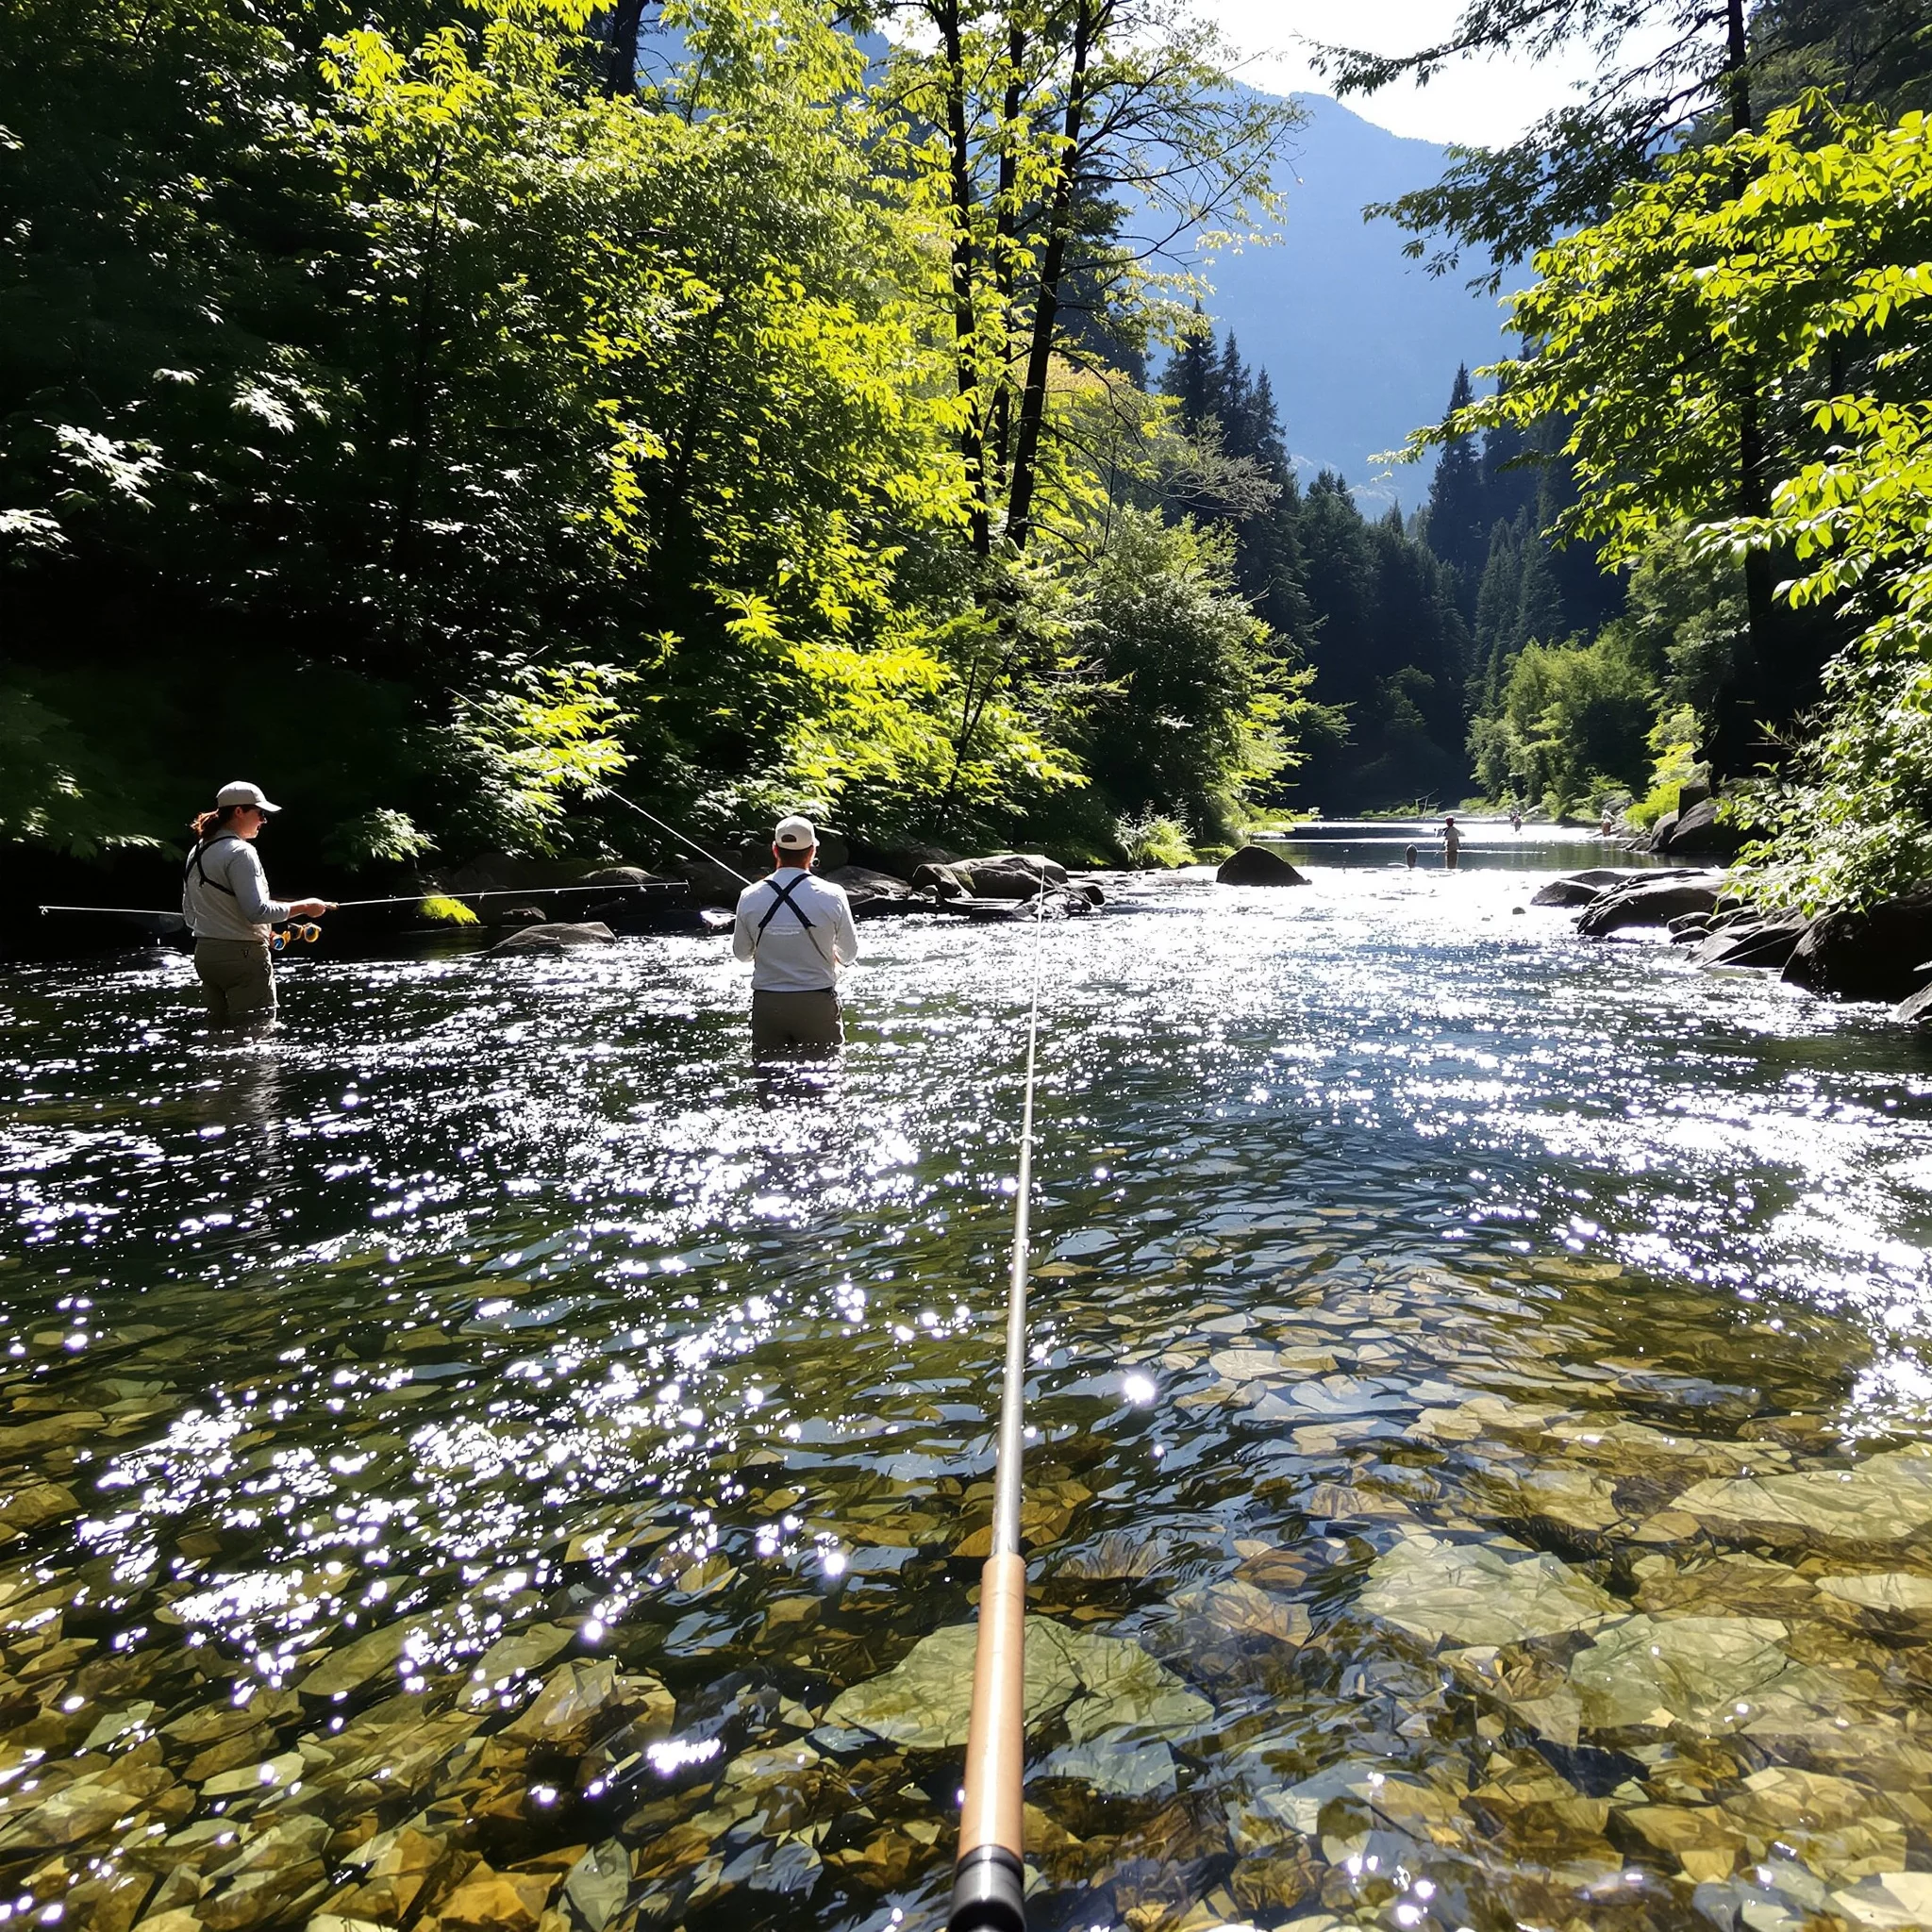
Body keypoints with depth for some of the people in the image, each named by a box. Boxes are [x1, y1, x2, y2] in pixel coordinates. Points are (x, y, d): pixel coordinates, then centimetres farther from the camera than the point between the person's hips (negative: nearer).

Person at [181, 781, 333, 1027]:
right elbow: (258, 911, -21)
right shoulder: (240, 852, -14)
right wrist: (305, 906, -12)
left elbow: (190, 916, 17)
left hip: (204, 955, 9)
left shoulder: (197, 853, 13)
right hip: (242, 957, -9)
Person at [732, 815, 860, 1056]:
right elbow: (850, 954, 1)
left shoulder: (750, 897, -6)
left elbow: (741, 953, 6)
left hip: (766, 1004, 2)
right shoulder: (832, 895, -11)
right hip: (817, 1003, -2)